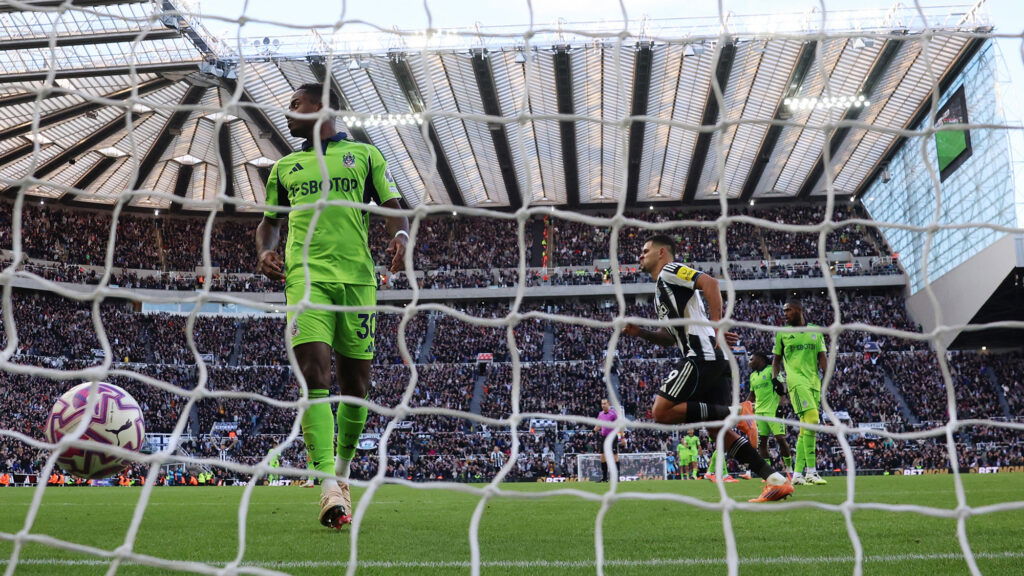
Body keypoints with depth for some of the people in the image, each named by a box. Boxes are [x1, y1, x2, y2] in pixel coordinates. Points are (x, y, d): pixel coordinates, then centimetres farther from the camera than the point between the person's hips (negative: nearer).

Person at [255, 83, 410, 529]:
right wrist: (265, 251, 5)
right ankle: (330, 490, -24)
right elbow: (269, 221, 27)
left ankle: (342, 469, 28)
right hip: (305, 277, 0)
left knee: (355, 383, 5)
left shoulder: (364, 154, 16)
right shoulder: (285, 167, 23)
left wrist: (400, 235, -12)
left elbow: (392, 207, 11)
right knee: (314, 374, -18)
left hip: (357, 277, 0)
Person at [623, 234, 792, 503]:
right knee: (717, 428, 7)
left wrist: (717, 327, -19)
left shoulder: (669, 271, 1)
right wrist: (639, 332, 16)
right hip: (715, 360, 10)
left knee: (662, 412, -11)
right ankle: (776, 480, 1)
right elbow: (669, 338, 32)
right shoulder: (661, 290, 29)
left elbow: (710, 283, -15)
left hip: (701, 356, -10)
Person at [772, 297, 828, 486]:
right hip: (796, 380, -4)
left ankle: (797, 473, 7)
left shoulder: (815, 331, 15)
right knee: (811, 419, -22)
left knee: (805, 428, 3)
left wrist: (826, 374, -1)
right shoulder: (782, 333, 10)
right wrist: (775, 378, 2)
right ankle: (811, 472, -23)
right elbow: (776, 358, 15)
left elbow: (822, 356, 14)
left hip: (814, 381, 4)